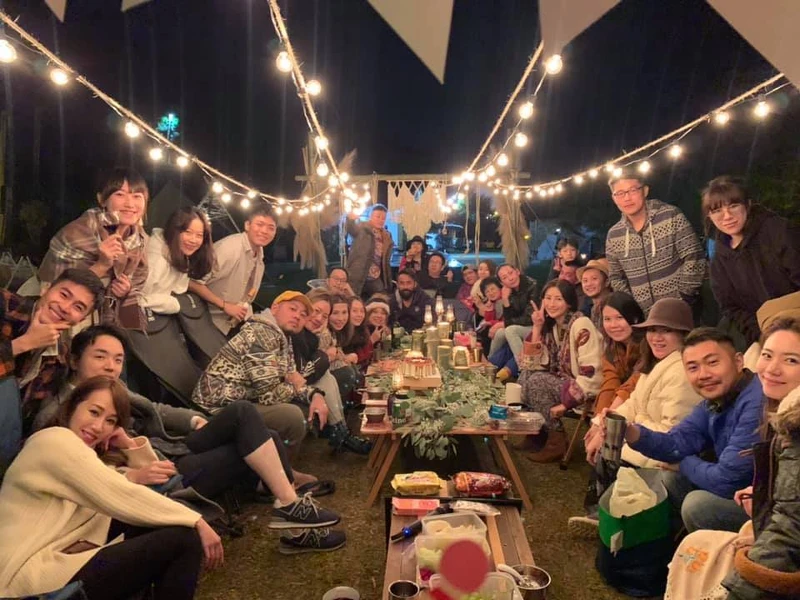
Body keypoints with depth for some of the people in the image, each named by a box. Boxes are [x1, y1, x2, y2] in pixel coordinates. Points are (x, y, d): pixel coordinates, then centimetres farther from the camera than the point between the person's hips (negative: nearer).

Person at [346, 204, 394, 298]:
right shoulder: (362, 229, -2)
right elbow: (351, 229, -26)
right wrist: (351, 219, -48)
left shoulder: (387, 236, 14)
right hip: (357, 278, -5)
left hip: (376, 280, 6)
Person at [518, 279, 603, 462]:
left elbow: (590, 372, -23)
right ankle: (536, 433, 6)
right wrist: (537, 327, -7)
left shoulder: (580, 324, -19)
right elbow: (534, 364, 2)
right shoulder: (550, 324, 4)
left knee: (537, 381, -22)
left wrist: (566, 402, -25)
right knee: (525, 376, -9)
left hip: (586, 388, -7)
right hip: (564, 381, 7)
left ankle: (557, 441, -8)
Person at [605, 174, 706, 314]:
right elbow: (616, 278, 11)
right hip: (645, 317, 3)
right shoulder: (613, 236, 3)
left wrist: (684, 299, -11)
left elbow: (693, 259, -9)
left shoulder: (671, 216, -7)